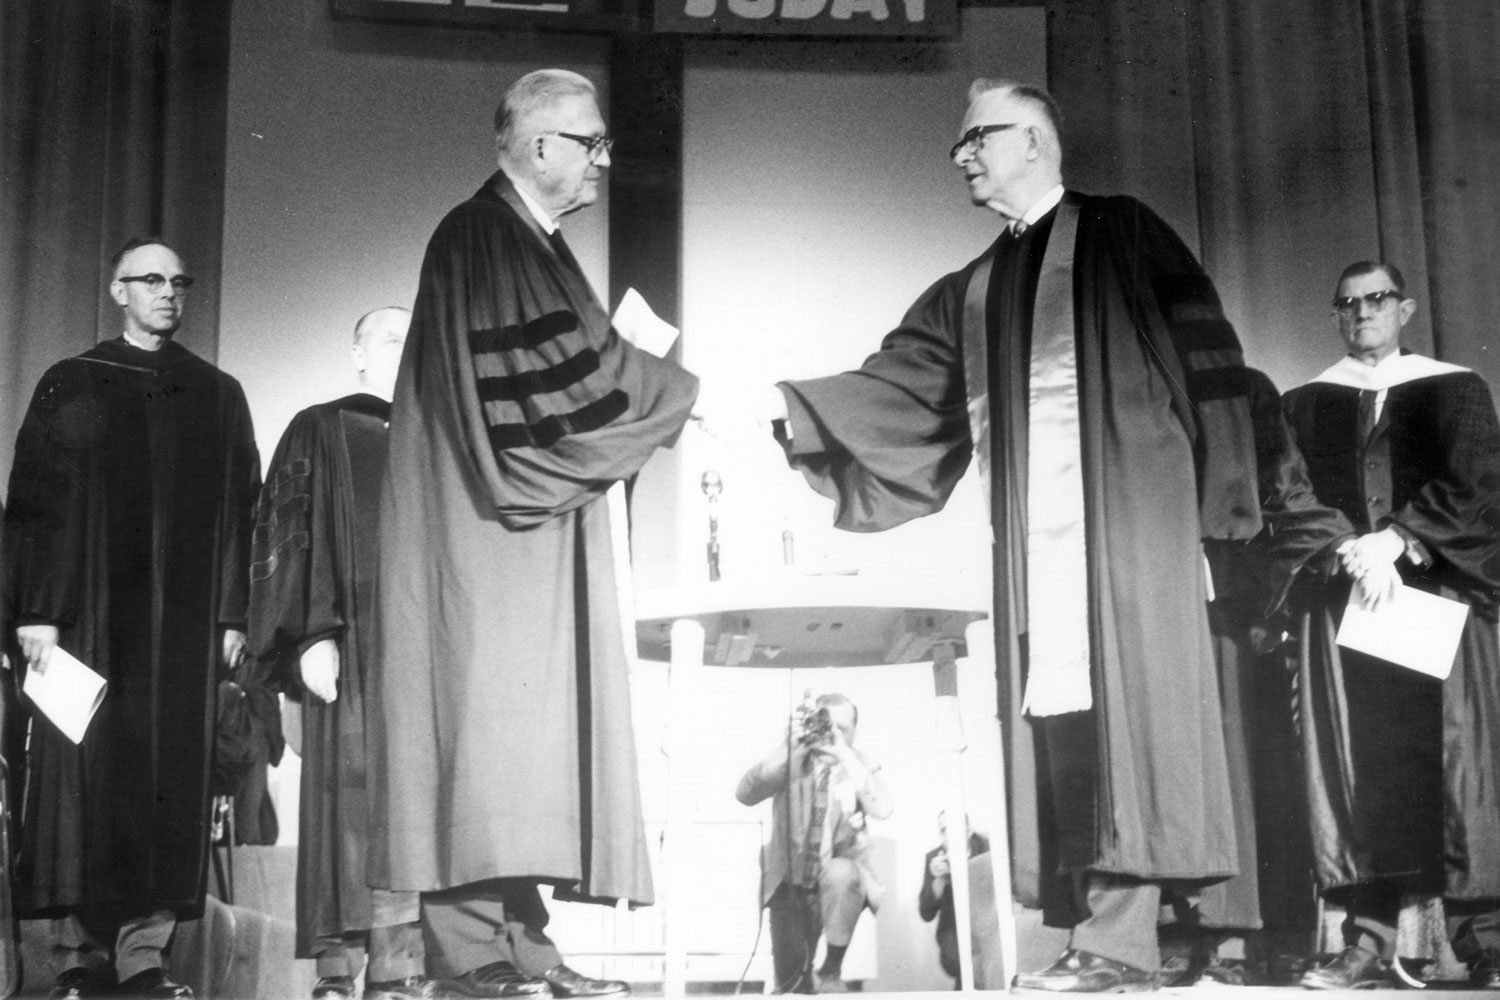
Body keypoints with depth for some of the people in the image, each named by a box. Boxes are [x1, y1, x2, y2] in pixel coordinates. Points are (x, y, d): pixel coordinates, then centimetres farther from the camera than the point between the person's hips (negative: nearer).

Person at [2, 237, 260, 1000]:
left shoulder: (217, 394, 14)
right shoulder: (70, 387, 8)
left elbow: (240, 512, 10)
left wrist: (232, 616, 1)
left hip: (183, 619, 2)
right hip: (89, 613, -2)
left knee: (170, 778, -2)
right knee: (85, 774, -3)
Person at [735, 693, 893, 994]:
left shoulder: (861, 764, -1)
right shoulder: (792, 759, -1)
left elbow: (881, 809, -20)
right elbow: (745, 794, -15)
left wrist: (844, 755, -22)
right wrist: (788, 749, -21)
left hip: (842, 877, -1)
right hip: (791, 881, 1)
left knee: (840, 873, -36)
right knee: (789, 978, -11)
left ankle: (831, 972, -16)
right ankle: (801, 982, 27)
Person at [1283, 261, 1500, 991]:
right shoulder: (1307, 404, 15)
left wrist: (1398, 539, -14)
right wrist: (1350, 552, -10)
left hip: (1439, 594, -2)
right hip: (1339, 599, 2)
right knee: (1356, 769, -3)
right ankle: (1367, 942, -2)